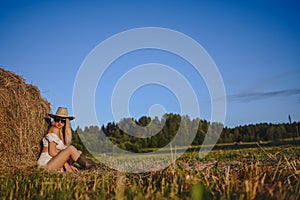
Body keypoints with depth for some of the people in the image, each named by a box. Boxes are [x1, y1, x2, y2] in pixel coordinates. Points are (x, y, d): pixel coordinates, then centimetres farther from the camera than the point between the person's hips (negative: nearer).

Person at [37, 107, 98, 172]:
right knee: (71, 148, -20)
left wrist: (68, 165, -4)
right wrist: (66, 164, -13)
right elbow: (51, 152, -16)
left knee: (78, 152, -1)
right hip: (46, 163, -8)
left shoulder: (62, 132, 14)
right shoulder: (54, 129, -9)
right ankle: (94, 168, -19)